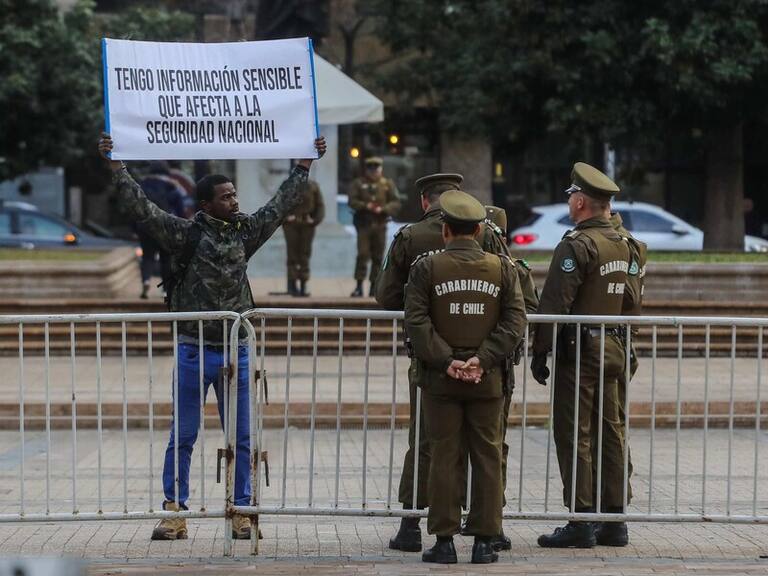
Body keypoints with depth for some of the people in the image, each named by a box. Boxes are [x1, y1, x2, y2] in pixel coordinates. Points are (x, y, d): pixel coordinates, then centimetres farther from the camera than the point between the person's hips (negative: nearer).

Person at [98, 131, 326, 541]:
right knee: (182, 438, 3)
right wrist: (116, 167, -20)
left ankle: (241, 513, 14)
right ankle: (175, 513, 9)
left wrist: (305, 165, 22)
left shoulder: (245, 231, 6)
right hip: (193, 352, -4)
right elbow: (141, 209, -13)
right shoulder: (186, 234, -6)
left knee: (241, 439, 7)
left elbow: (280, 205, 18)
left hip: (236, 352, 4)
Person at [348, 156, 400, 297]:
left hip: (380, 225, 2)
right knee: (362, 254, -9)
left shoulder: (388, 184, 8)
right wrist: (365, 206, -17)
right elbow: (352, 201, -1)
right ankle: (359, 286, -6)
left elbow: (396, 203, 2)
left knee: (378, 257, 4)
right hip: (364, 224, -2)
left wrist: (383, 209, -15)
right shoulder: (359, 183, 6)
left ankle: (374, 287, 12)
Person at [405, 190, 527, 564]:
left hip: (440, 379, -1)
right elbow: (515, 320, -4)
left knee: (444, 458, 4)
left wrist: (445, 361, -9)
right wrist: (483, 360, -8)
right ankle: (484, 540, 7)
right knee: (488, 459, 7)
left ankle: (444, 541, 4)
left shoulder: (426, 268, -3)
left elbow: (417, 322, -9)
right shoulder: (502, 268, 2)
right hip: (487, 380, 1)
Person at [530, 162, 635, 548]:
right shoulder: (621, 245, 12)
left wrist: (539, 353, -12)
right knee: (609, 431, 11)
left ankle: (580, 522, -6)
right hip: (612, 349, 8)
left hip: (579, 351, -8)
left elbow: (555, 305, -17)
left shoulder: (577, 245, -15)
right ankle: (614, 517, 14)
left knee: (574, 436, -5)